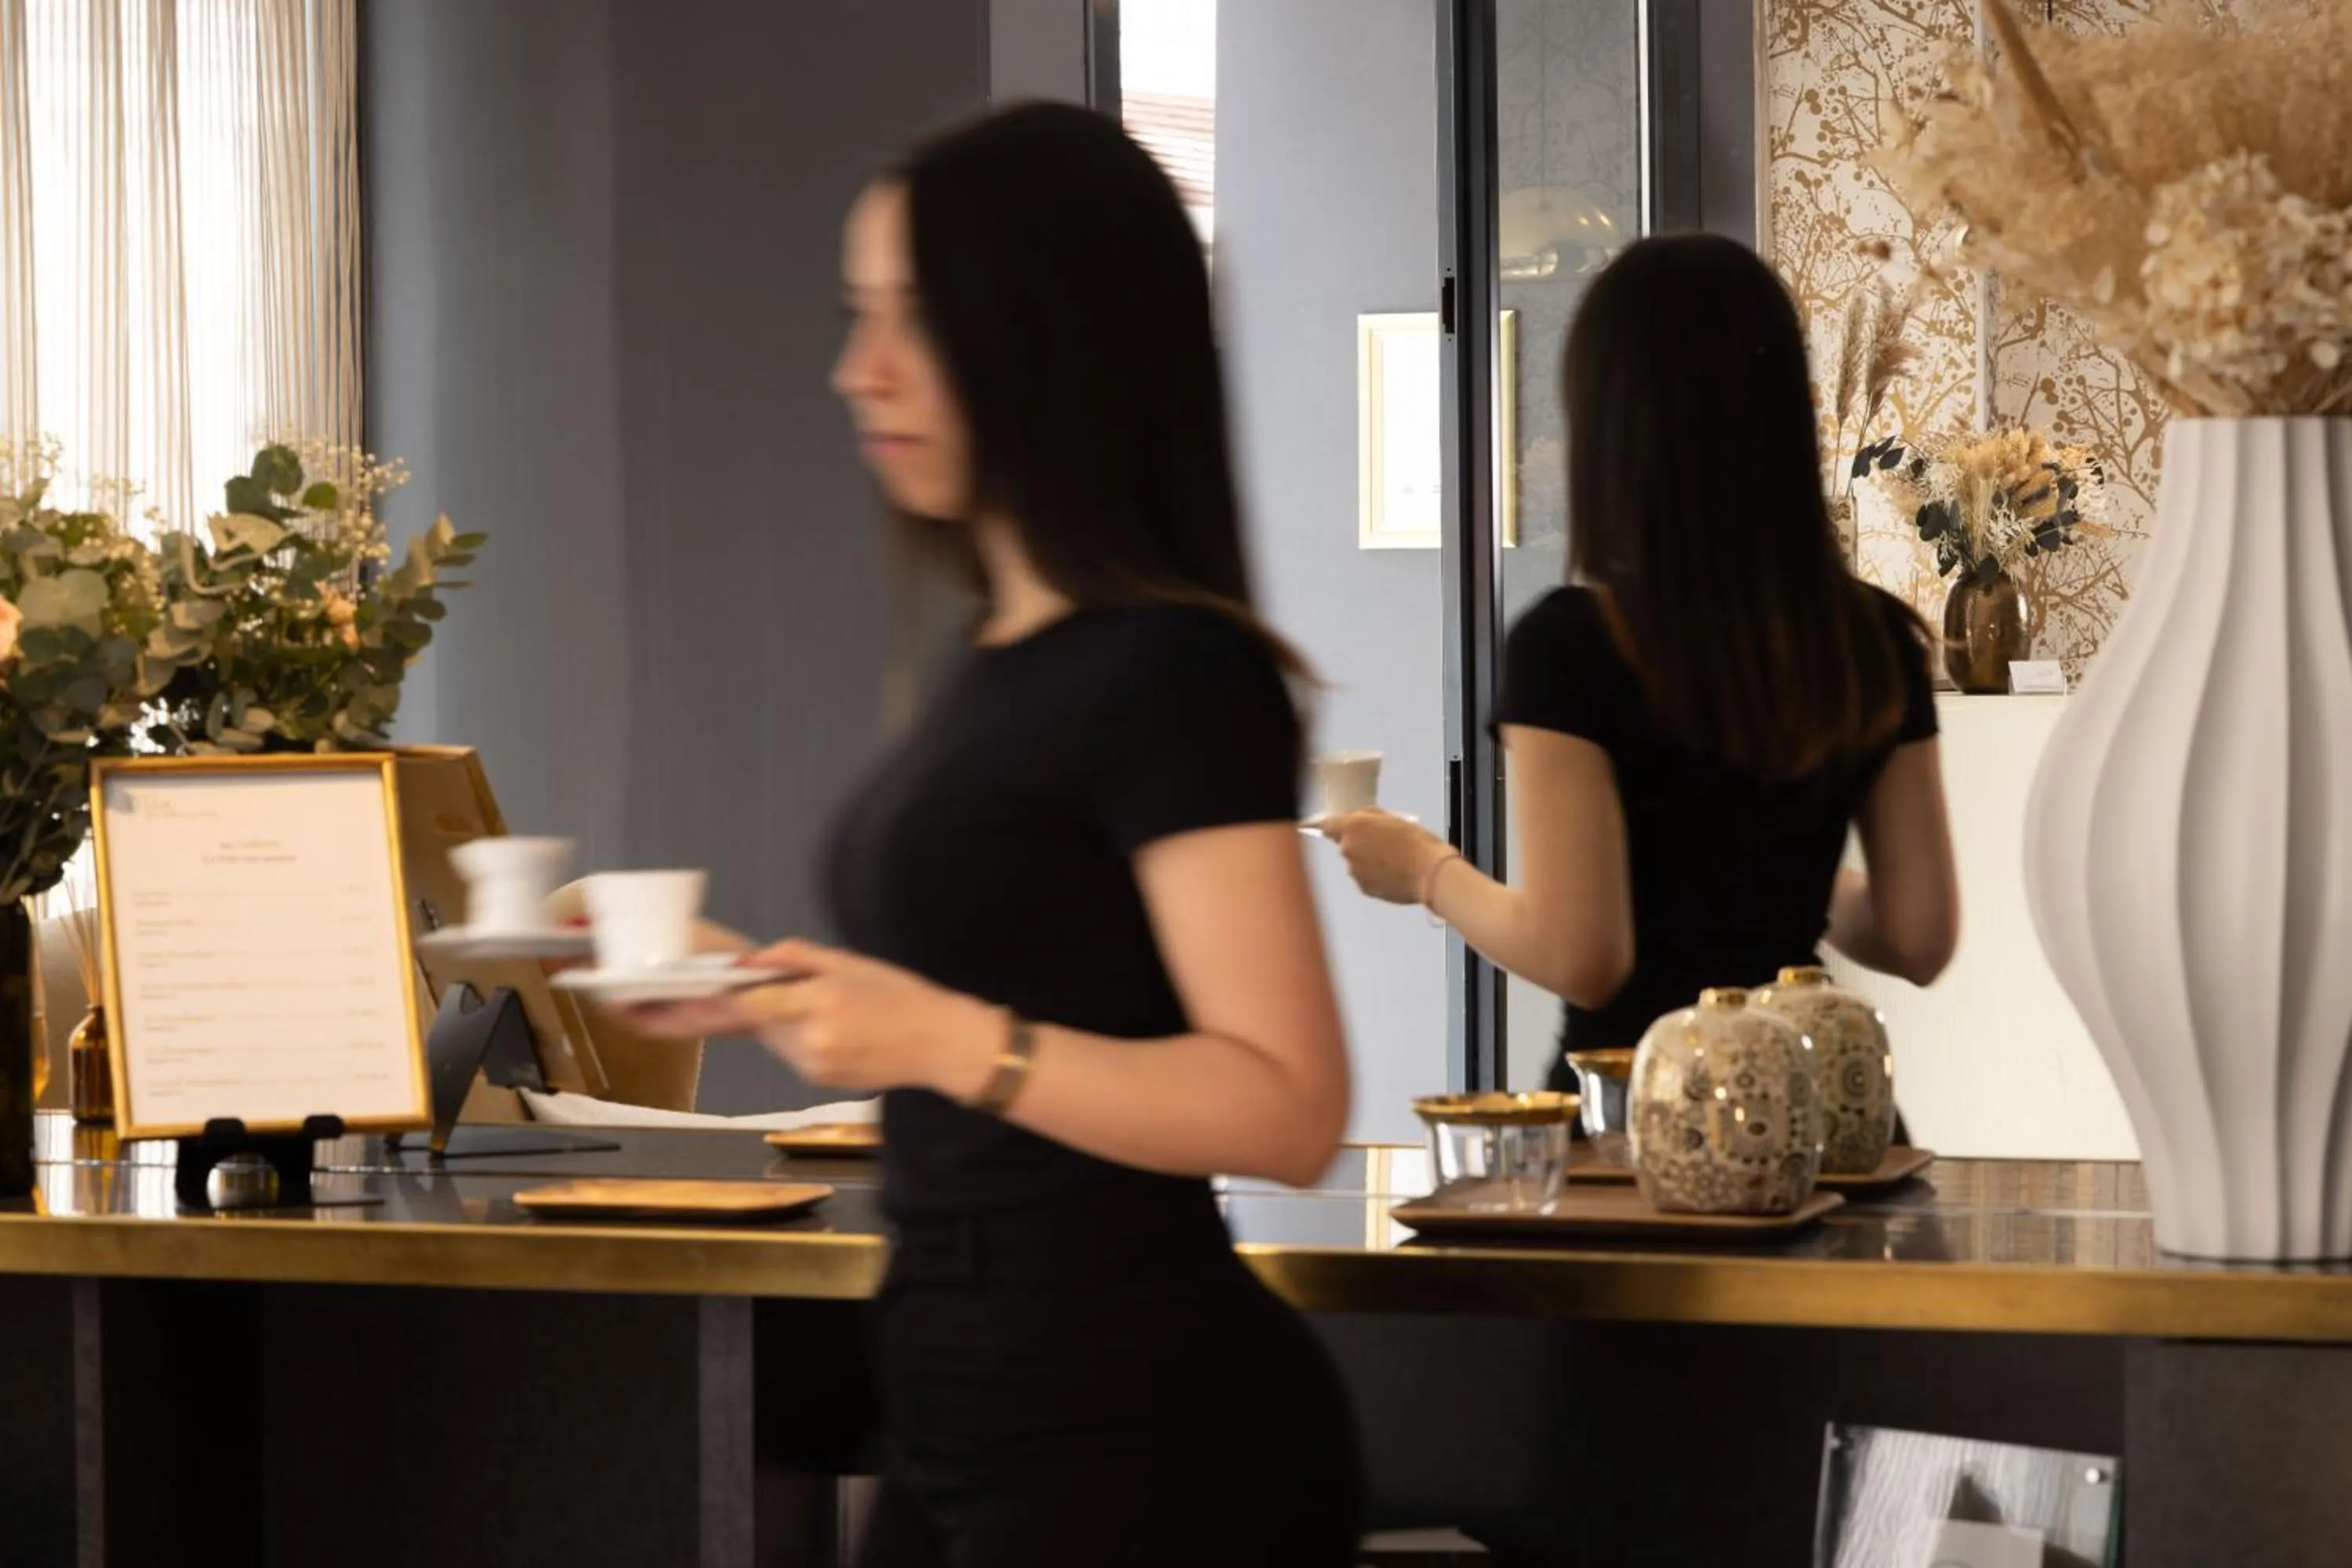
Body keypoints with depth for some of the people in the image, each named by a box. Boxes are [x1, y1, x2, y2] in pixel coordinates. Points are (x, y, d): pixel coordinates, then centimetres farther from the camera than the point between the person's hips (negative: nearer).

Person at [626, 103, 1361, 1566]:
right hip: (975, 1414, 9)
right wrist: (770, 994, 14)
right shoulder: (1001, 661, 12)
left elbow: (1286, 1109, -20)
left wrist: (948, 1038, -29)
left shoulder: (1177, 675, -14)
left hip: (1138, 1436, -9)